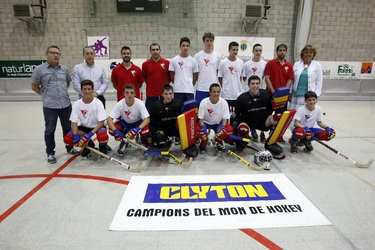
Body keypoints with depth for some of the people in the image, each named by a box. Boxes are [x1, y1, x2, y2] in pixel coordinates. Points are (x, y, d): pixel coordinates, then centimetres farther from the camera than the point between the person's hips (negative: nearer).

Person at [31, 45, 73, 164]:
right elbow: (34, 86, 4)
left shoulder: (64, 69, 7)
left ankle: (70, 148, 32)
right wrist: (45, 94, 4)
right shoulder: (39, 69, -4)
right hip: (49, 106, -3)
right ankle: (50, 153, 20)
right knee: (50, 130, 6)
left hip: (66, 104, 4)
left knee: (68, 128, 14)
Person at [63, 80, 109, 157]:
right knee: (67, 139, -17)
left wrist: (90, 134, -32)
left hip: (97, 127, -4)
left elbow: (101, 122, -21)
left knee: (102, 136, -37)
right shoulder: (77, 104, -10)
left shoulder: (98, 103, -18)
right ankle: (88, 144, 12)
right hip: (83, 127, 4)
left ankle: (102, 147, 3)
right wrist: (76, 136, -27)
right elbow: (74, 122, -10)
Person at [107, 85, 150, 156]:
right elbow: (109, 119, -25)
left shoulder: (139, 103, -26)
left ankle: (143, 140, 6)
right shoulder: (120, 104, -24)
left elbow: (147, 119, -30)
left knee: (145, 131, -33)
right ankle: (123, 142, 8)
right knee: (111, 130, -25)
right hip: (124, 123, 2)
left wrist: (137, 129, -46)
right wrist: (115, 131, -42)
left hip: (138, 123, -2)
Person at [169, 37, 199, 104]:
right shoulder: (174, 60, 1)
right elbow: (172, 76, 5)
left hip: (190, 91, 1)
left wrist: (191, 85, 6)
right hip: (177, 91, -1)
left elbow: (195, 76, 10)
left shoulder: (193, 60, 5)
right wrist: (177, 85, 5)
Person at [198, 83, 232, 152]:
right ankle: (204, 141, 5)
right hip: (206, 123, -1)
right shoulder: (204, 102, -20)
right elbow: (200, 119, -15)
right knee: (198, 130, -32)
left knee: (229, 129, -27)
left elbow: (225, 119, -14)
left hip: (218, 123, 1)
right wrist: (204, 131, -30)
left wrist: (220, 132, -28)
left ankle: (219, 141, 7)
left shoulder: (224, 102, -17)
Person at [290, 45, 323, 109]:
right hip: (296, 95, 1)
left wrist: (316, 95, -3)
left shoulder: (317, 65, 7)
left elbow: (319, 81, 5)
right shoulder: (296, 64, 9)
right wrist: (290, 93, 5)